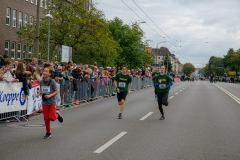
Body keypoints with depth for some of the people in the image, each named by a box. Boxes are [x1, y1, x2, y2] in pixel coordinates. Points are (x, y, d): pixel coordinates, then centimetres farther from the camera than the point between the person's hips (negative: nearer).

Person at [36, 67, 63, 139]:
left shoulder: (52, 82, -13)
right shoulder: (41, 82, 1)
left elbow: (57, 91, -10)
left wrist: (50, 95, -22)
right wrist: (38, 94, -7)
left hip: (52, 103, -4)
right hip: (44, 103, 4)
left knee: (52, 118, -7)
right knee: (46, 118, 5)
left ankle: (57, 114, 28)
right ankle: (48, 133, 19)